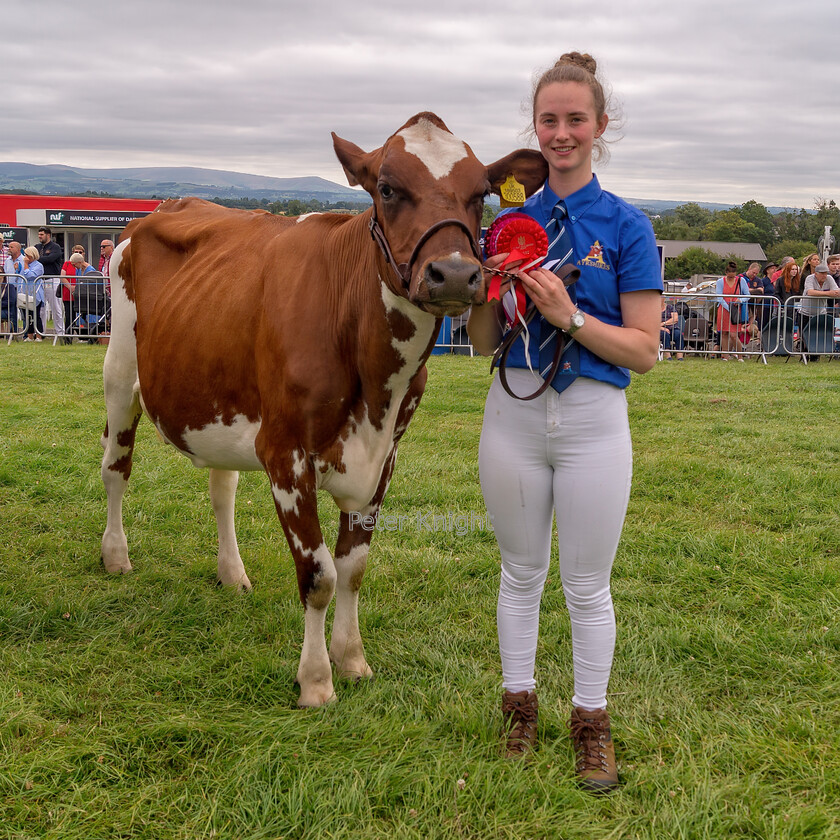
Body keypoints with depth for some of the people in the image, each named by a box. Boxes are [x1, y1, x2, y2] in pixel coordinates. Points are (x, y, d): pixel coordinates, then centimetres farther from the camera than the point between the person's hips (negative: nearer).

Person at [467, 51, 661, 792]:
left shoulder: (625, 225, -5)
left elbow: (644, 349, -7)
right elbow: (482, 342, 6)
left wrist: (571, 317, -20)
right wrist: (485, 291, -13)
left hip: (593, 419, -3)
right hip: (514, 413, 3)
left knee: (588, 584, 8)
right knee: (521, 571, 16)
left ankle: (591, 723, 24)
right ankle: (520, 707, 31)